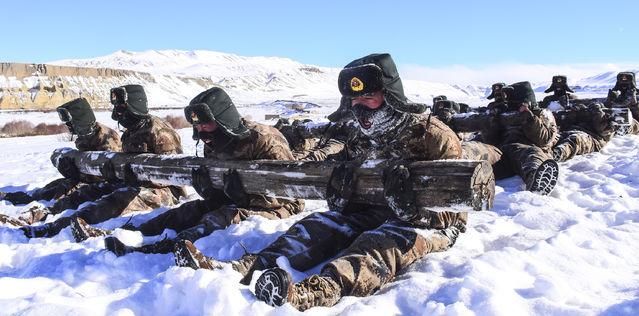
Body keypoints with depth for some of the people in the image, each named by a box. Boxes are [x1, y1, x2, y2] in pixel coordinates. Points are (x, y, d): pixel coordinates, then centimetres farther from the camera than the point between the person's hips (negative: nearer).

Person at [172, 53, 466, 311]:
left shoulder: (433, 135, -12)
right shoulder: (360, 142, 6)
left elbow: (450, 209, -16)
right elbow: (340, 204, 6)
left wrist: (409, 208, -36)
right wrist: (339, 195, -19)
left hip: (427, 224, -6)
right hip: (372, 213, 6)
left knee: (382, 242, -36)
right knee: (320, 225, -17)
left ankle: (310, 294, -63)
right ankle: (239, 269, -35)